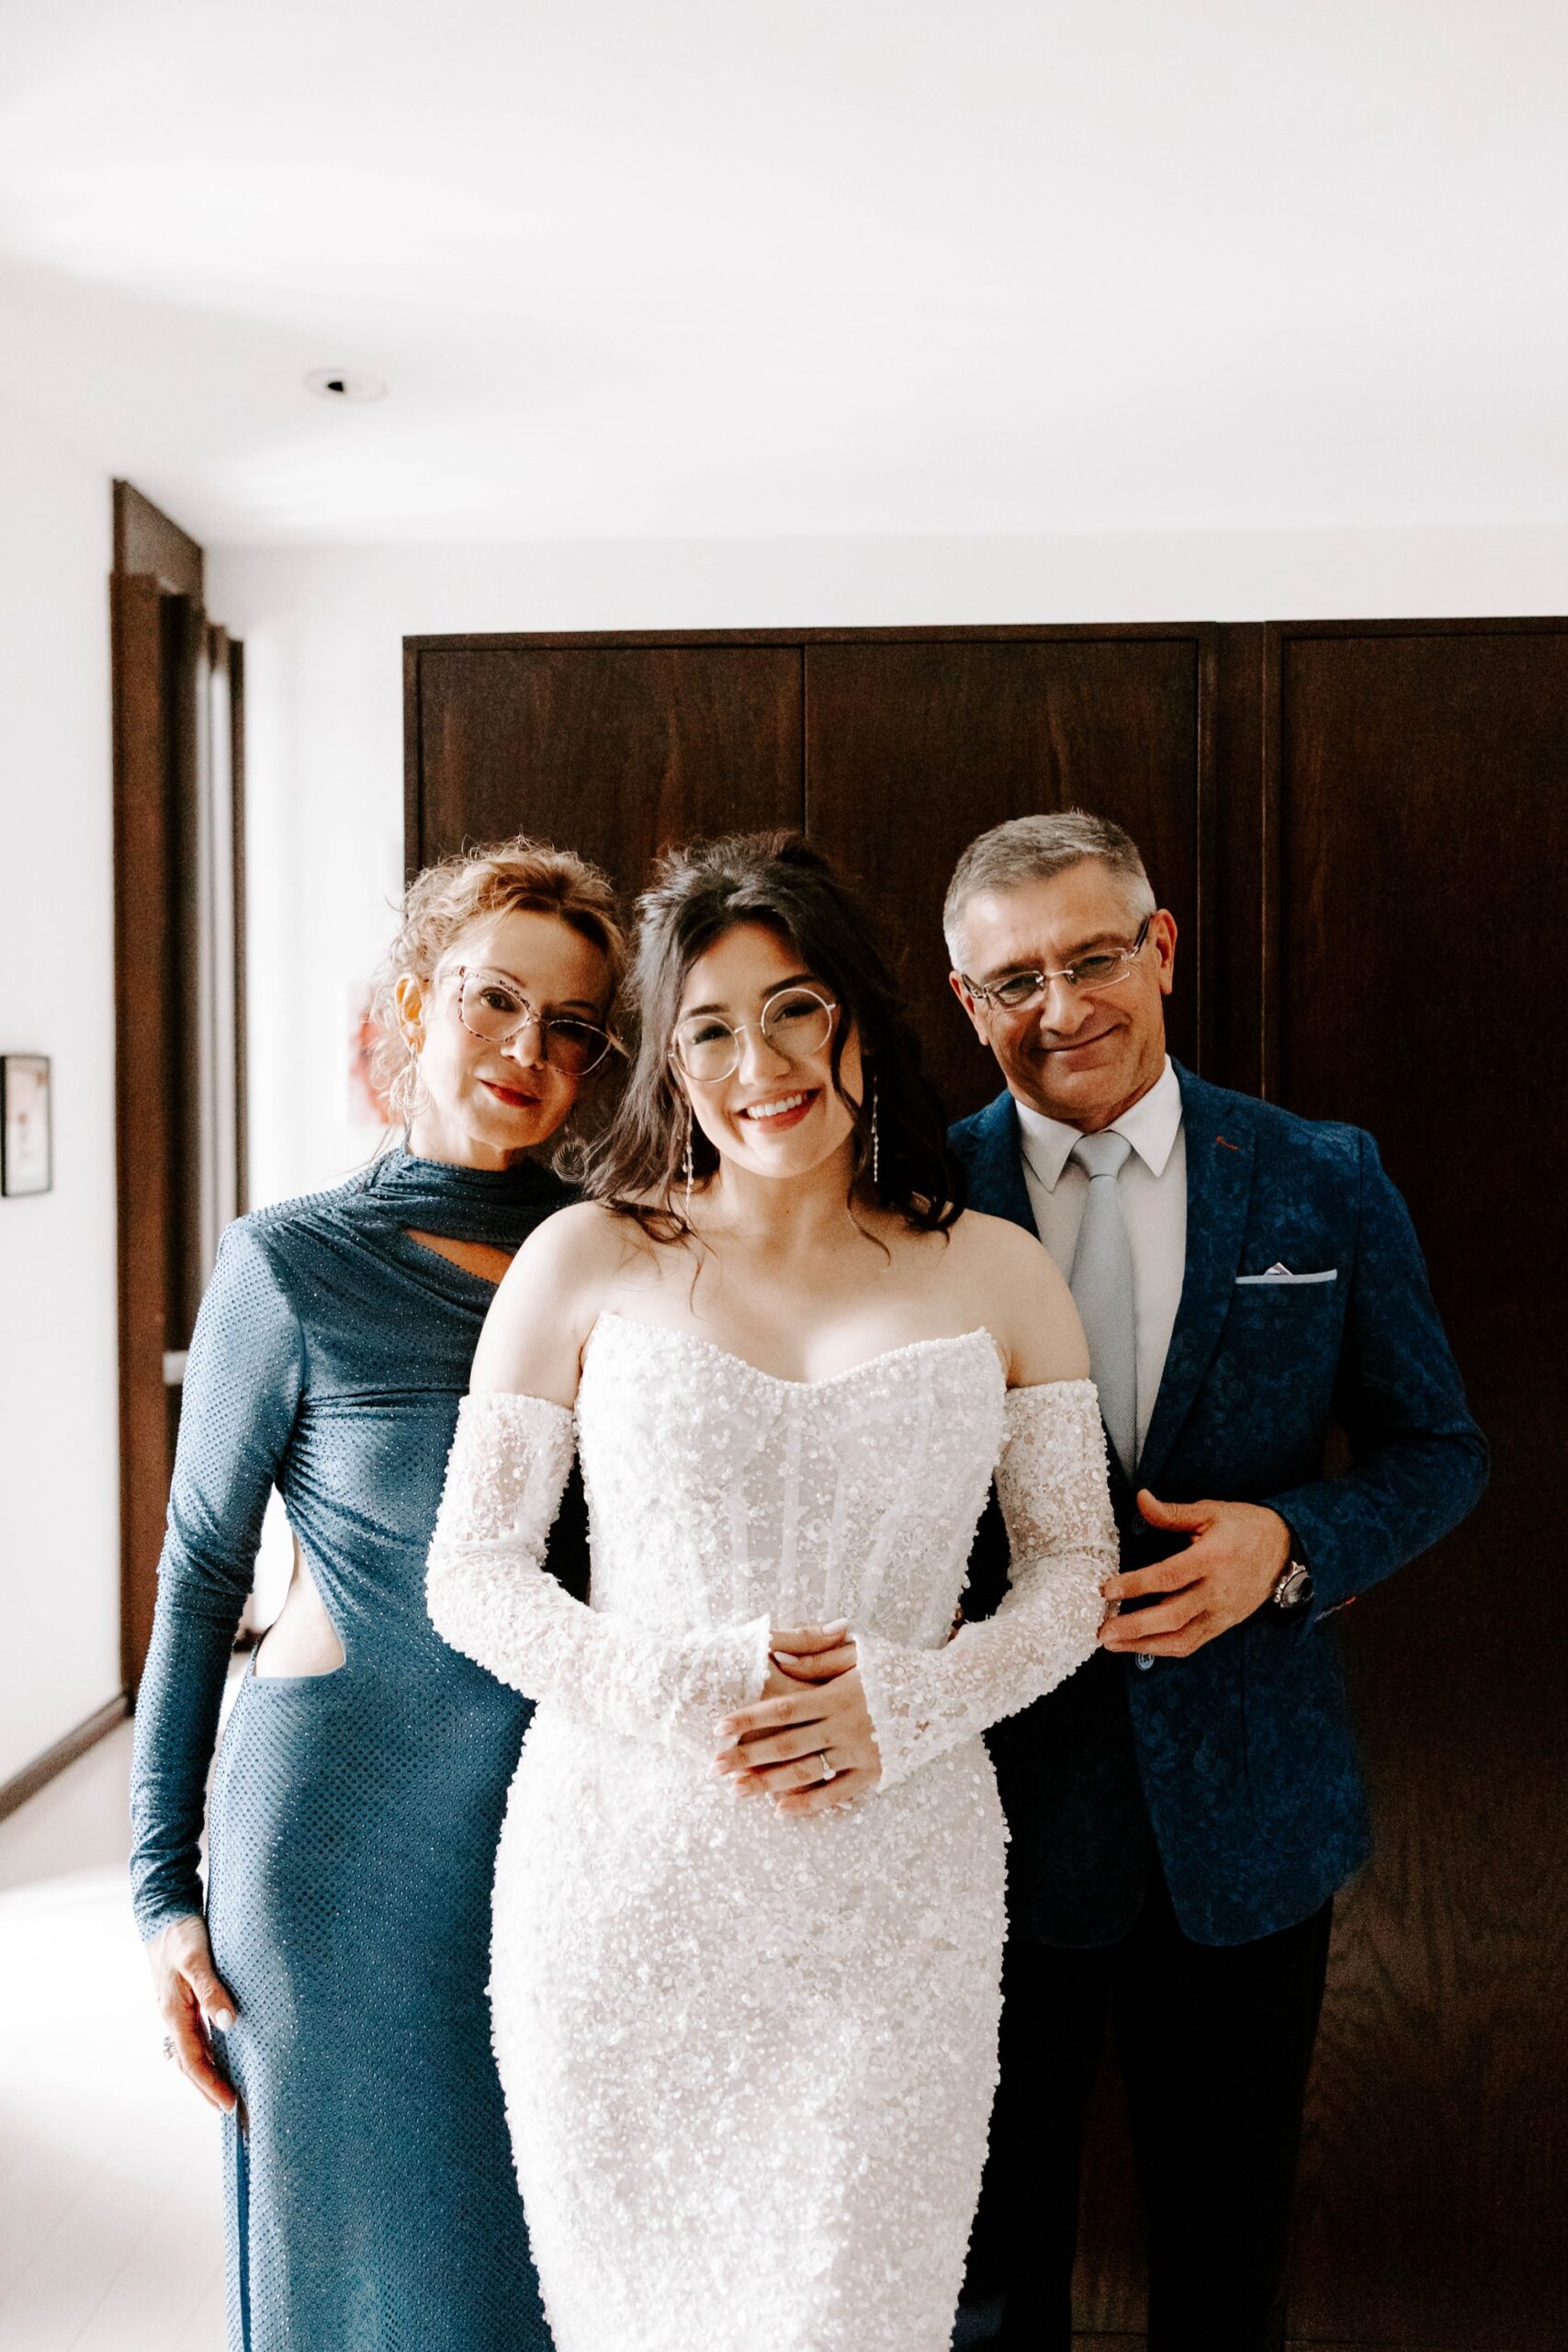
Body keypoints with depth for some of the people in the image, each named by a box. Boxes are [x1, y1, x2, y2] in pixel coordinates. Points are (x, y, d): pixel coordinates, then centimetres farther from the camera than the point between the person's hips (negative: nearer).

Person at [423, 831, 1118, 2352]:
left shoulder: (996, 1274, 3)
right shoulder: (585, 1261, -1)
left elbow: (1075, 1565, 5)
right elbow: (471, 1569, -1)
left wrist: (905, 1704, -12)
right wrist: (686, 1695, -15)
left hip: (894, 1887, 1)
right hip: (623, 1874, 0)